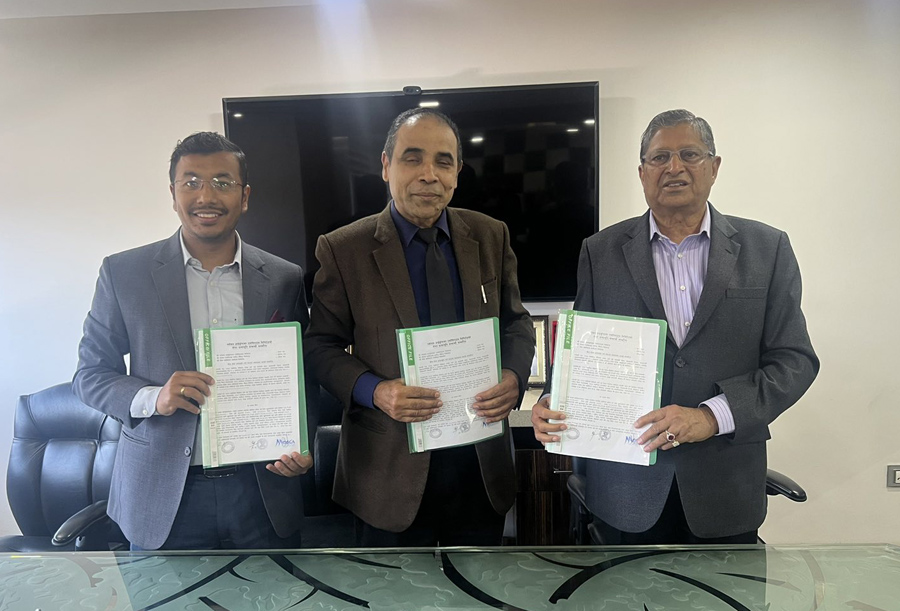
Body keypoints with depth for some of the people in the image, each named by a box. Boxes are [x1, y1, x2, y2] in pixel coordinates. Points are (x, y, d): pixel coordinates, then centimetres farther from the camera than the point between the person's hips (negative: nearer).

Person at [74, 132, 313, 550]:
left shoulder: (284, 280, 1)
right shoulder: (123, 273, -1)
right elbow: (90, 375, 3)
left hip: (263, 490, 1)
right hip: (163, 496, -1)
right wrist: (152, 398, -16)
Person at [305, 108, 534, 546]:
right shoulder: (343, 250, -7)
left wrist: (514, 376, -12)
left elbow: (516, 323, 9)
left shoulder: (490, 237, 2)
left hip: (483, 460, 3)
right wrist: (374, 390, -21)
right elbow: (321, 346, -3)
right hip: (391, 463, -2)